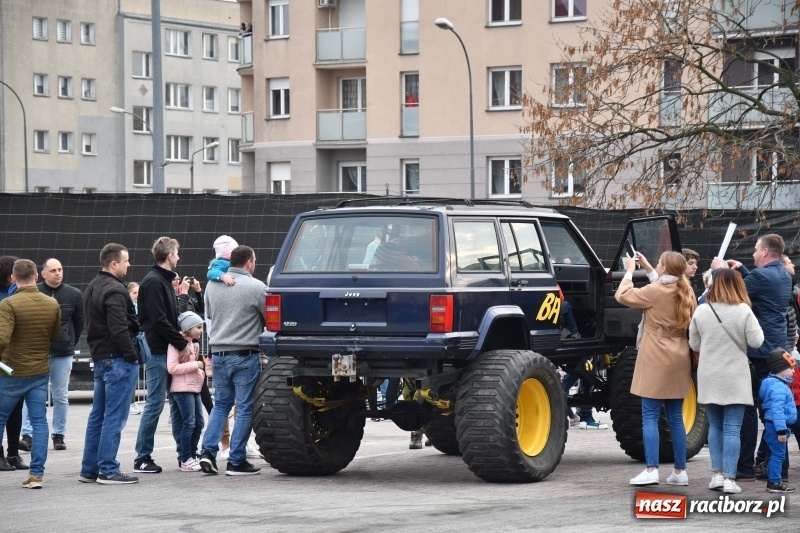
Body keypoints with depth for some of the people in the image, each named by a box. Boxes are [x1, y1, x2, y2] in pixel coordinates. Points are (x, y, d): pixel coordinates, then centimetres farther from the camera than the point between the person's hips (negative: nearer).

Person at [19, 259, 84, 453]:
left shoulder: (74, 295, 1)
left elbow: (79, 324, 11)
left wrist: (70, 344, 10)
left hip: (63, 355, 2)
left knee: (61, 397, 8)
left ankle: (59, 435, 16)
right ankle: (27, 435, -3)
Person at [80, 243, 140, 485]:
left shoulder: (92, 288, 15)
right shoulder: (114, 291, -16)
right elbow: (119, 329, -22)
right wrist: (132, 356, -14)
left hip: (99, 357, 10)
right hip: (118, 360, -10)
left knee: (98, 415, 13)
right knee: (114, 417, -6)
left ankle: (89, 469, 16)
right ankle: (108, 470, -6)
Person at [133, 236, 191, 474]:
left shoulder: (164, 281, 17)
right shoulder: (154, 282, -13)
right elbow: (159, 320, -19)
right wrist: (182, 343, -15)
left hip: (165, 350, 9)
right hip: (157, 351, -9)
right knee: (155, 403, -7)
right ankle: (142, 457, -2)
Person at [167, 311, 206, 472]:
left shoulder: (194, 344, 17)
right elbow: (172, 367, -19)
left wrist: (201, 372, 9)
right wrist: (195, 365, -17)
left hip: (194, 388, 9)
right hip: (182, 389, -9)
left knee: (198, 423, 8)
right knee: (189, 423, -9)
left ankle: (192, 456, 17)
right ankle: (185, 460, -4)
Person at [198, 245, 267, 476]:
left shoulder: (212, 286, 6)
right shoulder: (256, 287, -12)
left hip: (218, 352, 6)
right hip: (245, 355, -6)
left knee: (221, 403, 18)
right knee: (245, 408, 2)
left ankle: (208, 451, 4)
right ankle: (236, 461, 3)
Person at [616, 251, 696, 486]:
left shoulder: (654, 292, -12)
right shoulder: (686, 292, 6)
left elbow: (622, 295, -1)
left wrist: (630, 271, 10)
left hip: (656, 361, -6)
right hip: (678, 361, 6)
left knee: (650, 416, -5)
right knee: (675, 418, 10)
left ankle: (651, 470, -12)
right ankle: (680, 471, 11)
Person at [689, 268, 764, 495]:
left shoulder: (701, 311, -1)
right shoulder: (744, 311, -9)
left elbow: (694, 345, 6)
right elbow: (756, 341, -8)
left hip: (709, 378, 3)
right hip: (735, 378, -3)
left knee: (715, 426, 15)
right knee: (732, 429, -2)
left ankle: (717, 474, 13)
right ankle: (729, 478, -6)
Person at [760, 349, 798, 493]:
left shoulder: (779, 384, 14)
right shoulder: (778, 387, -21)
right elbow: (777, 409, -26)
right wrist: (781, 430, -27)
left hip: (773, 425, 11)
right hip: (775, 426, -11)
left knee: (777, 454, 16)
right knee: (778, 454, -7)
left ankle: (773, 480, 22)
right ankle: (774, 483, -4)